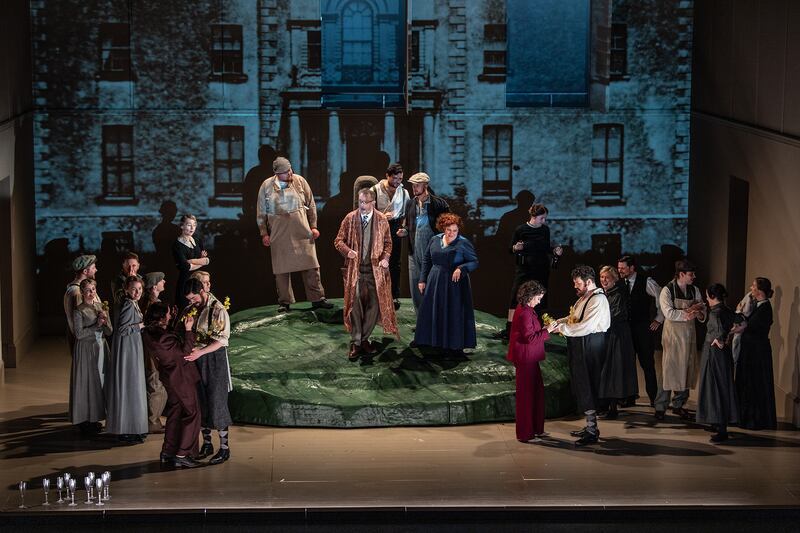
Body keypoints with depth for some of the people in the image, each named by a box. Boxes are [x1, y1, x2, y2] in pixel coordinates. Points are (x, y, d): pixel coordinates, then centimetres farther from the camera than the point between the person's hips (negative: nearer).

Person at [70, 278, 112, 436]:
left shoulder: (100, 306, 9)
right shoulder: (78, 311, -8)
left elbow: (109, 332, 8)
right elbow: (79, 334, -15)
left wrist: (105, 321, -11)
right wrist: (97, 325, -16)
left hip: (101, 348, 6)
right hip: (86, 350, -6)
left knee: (99, 382, 7)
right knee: (86, 383, -3)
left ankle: (94, 417, 16)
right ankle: (84, 419, 4)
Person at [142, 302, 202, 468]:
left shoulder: (148, 333, -1)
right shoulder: (162, 337, -29)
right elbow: (185, 351, -21)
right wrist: (188, 330, -16)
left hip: (170, 378, 9)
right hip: (181, 378, -9)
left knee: (174, 412, 18)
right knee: (191, 413, 0)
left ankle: (168, 452, 23)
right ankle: (182, 455, 0)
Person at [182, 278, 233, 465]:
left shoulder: (218, 310, -13)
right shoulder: (190, 309, 7)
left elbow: (221, 339, -18)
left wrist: (200, 352, -29)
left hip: (215, 359, -6)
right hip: (196, 359, 7)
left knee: (217, 403, -5)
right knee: (200, 403, 11)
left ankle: (224, 448, 4)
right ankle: (207, 444, 23)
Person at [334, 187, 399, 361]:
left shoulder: (382, 220, 4)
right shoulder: (350, 218, 0)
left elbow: (388, 242, 13)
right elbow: (338, 240, 5)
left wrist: (385, 258, -5)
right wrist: (347, 251, -15)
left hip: (375, 269, 2)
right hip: (355, 268, -2)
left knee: (374, 304, 3)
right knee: (354, 303, -7)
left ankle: (364, 339, 18)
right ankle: (355, 343, -1)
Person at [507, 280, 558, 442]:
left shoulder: (526, 310, 13)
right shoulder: (525, 313, -19)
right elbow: (529, 337, -22)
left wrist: (545, 329, 10)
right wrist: (547, 331, -17)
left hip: (528, 357, 11)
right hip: (526, 358, -11)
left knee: (537, 391, 16)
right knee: (527, 394, -3)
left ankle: (536, 429, 26)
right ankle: (525, 434, 5)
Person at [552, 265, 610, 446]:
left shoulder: (598, 300, -17)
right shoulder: (583, 298, 14)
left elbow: (585, 326, -24)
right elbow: (573, 318, 21)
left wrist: (563, 328, -17)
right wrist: (558, 322, 5)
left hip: (590, 348, -10)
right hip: (580, 348, 10)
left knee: (587, 387, -5)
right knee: (581, 386, 15)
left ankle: (592, 431, 1)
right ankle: (590, 426, 25)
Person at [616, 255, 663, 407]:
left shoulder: (646, 282, -8)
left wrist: (658, 320, -1)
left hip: (643, 328, -4)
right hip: (626, 327, 4)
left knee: (647, 363, 0)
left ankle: (653, 397, 10)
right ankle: (631, 396, 15)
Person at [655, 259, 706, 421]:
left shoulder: (694, 290, 9)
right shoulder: (667, 290, -8)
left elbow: (702, 309, 8)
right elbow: (669, 313, -18)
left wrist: (697, 312, -15)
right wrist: (688, 313, -14)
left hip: (689, 334, 5)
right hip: (673, 333, -5)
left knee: (686, 369, 7)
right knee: (669, 369, -6)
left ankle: (679, 404, 18)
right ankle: (660, 406, 0)